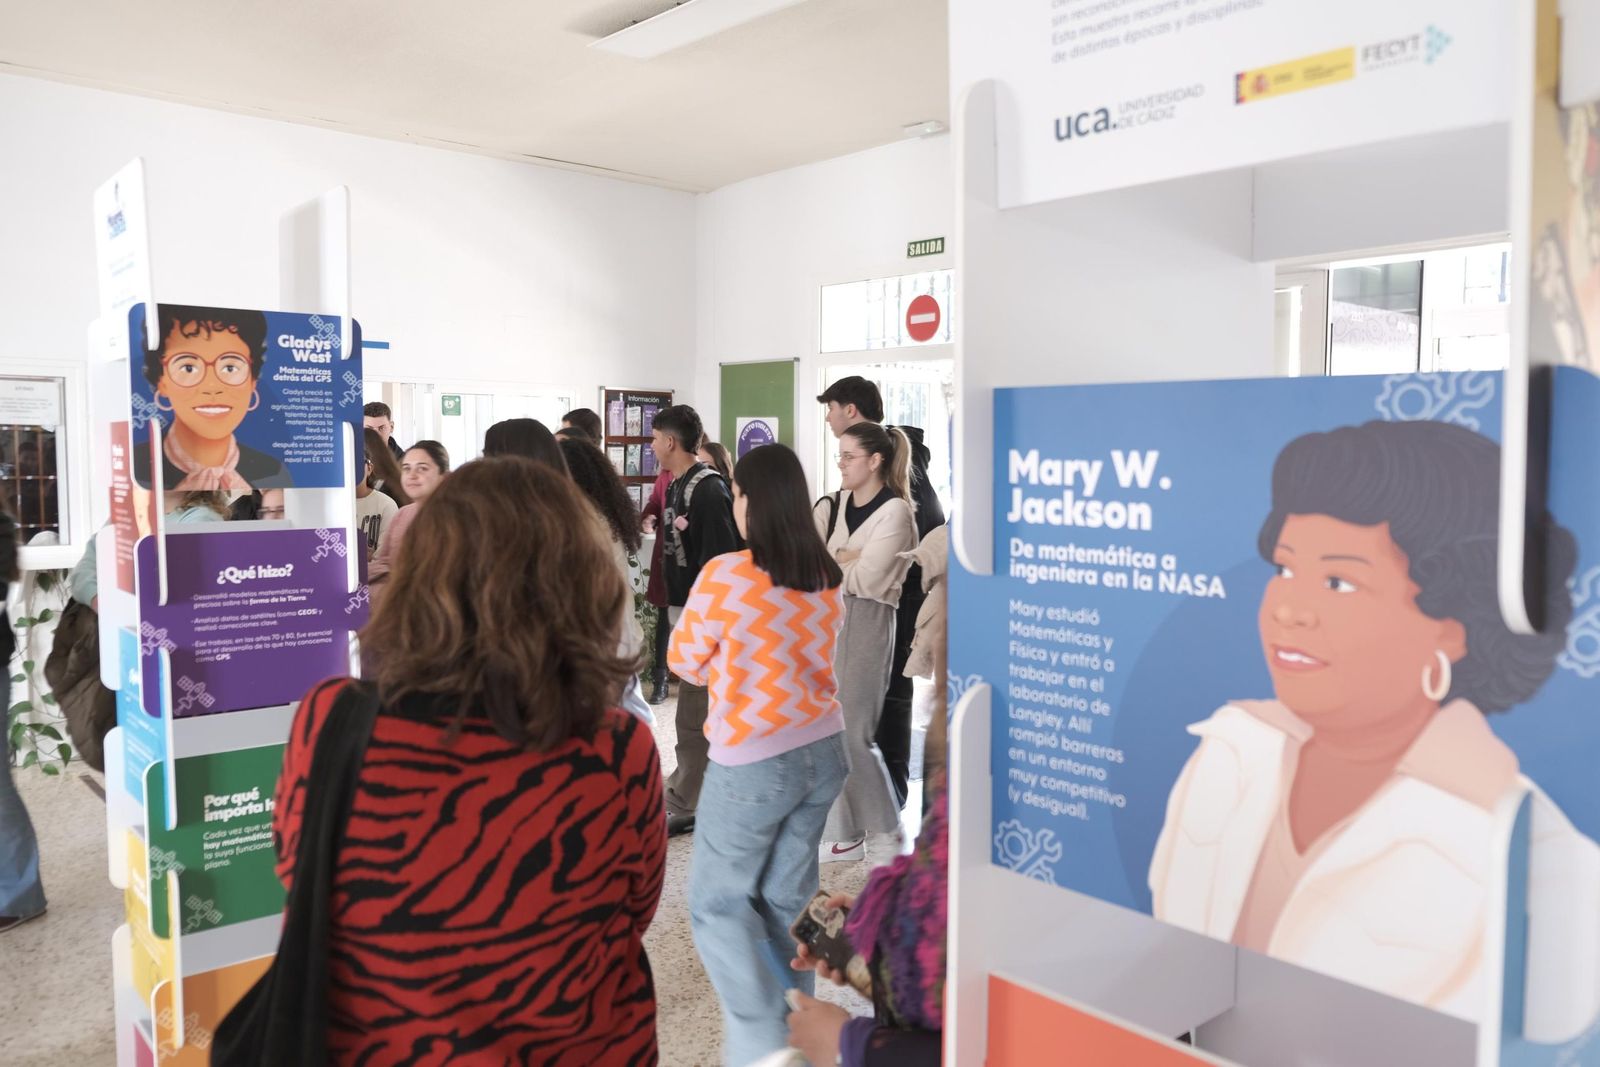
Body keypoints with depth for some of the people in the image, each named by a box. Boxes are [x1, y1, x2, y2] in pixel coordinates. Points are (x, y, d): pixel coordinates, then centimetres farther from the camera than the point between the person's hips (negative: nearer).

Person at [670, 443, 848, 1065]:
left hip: (752, 762, -6)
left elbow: (685, 663, -3)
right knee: (789, 897, 18)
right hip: (823, 750, 6)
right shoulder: (828, 576, 2)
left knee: (717, 901, 11)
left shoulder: (725, 575, -17)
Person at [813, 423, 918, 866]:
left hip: (866, 625, -6)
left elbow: (866, 578, -14)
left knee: (852, 734, -4)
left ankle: (885, 830, 15)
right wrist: (843, 557, -12)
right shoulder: (832, 505, 11)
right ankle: (846, 833, 19)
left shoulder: (895, 512, -8)